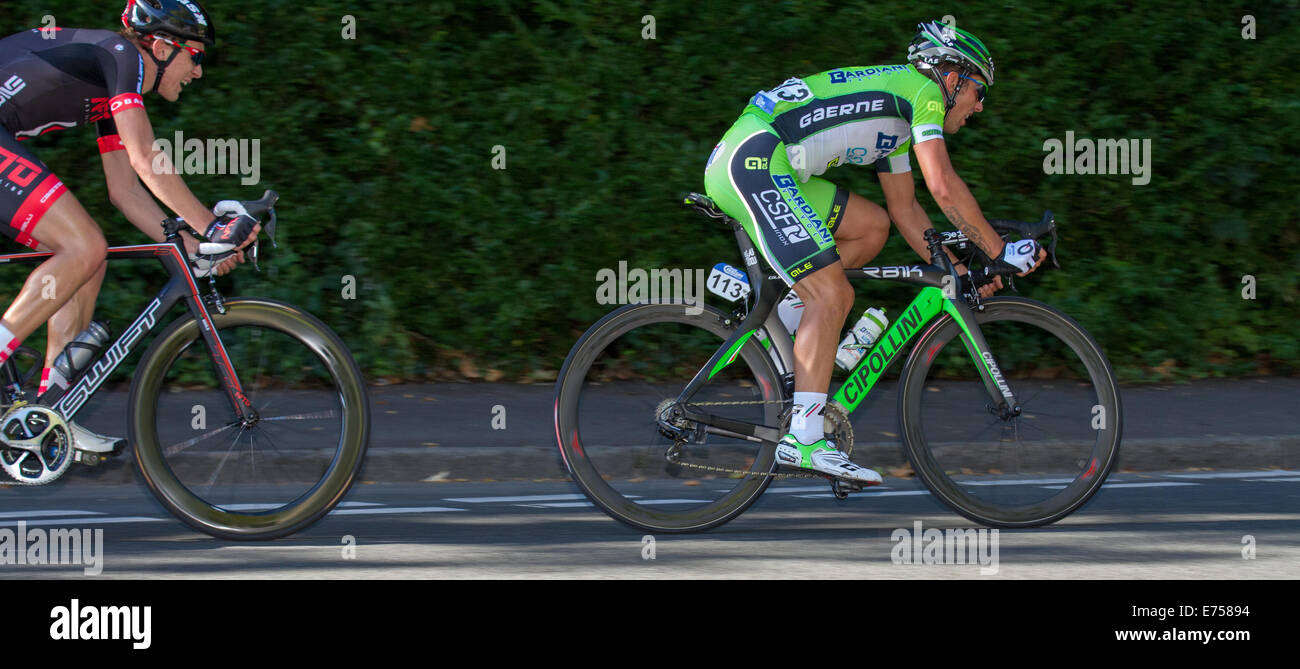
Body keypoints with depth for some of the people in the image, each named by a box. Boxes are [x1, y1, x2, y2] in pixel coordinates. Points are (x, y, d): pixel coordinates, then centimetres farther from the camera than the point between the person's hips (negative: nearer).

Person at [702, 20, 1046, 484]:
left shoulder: (898, 115, 28)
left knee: (872, 226, 18)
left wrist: (956, 271, 26)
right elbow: (943, 186, -10)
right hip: (754, 159, -10)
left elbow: (906, 210, 32)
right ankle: (804, 439, -19)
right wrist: (999, 251, -2)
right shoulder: (923, 89, -1)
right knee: (830, 295, -13)